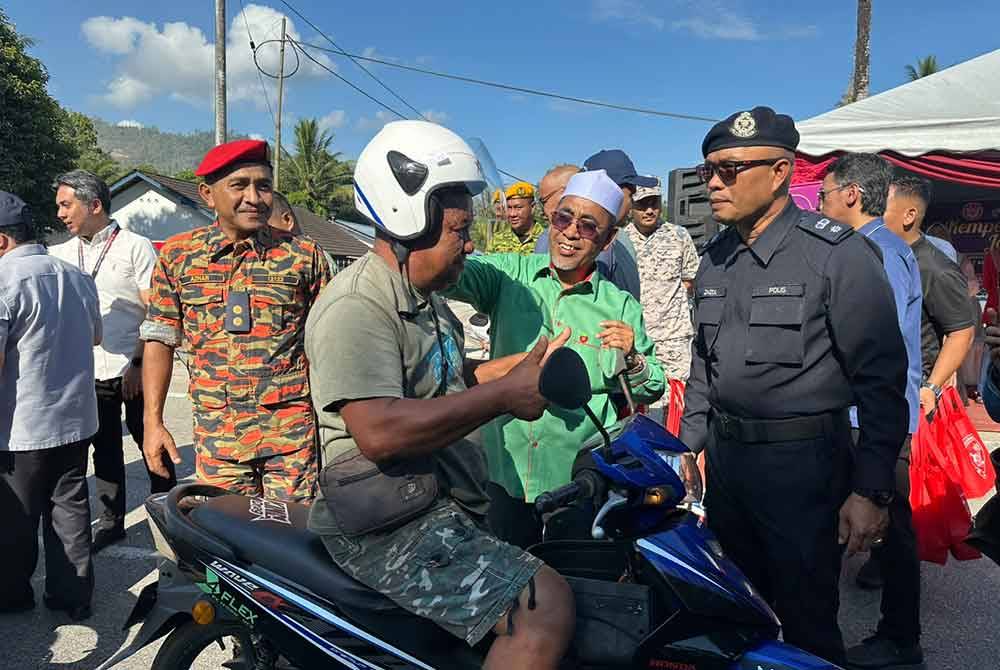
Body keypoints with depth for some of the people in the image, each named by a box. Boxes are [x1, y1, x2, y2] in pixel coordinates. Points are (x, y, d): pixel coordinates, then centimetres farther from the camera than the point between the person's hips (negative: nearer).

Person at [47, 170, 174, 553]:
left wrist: (139, 364, -13)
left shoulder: (135, 247, -4)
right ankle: (110, 520, 26)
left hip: (132, 371, -5)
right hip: (89, 373, 5)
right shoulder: (61, 254, 11)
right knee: (105, 448, 14)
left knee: (150, 443, 3)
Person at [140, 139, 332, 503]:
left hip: (292, 430, -1)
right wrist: (153, 422, 6)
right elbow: (160, 340, 10)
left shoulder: (304, 255, 0)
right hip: (216, 433, 2)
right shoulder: (177, 256, 5)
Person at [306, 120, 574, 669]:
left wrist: (521, 367, 8)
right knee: (545, 607, -22)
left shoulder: (425, 299, 17)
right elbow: (378, 431, -29)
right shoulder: (357, 306, -18)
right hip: (391, 527, -11)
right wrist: (503, 396, -24)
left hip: (445, 506, 11)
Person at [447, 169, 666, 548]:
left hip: (585, 481, 0)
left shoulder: (621, 308, 0)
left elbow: (652, 390, 4)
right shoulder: (510, 274, -1)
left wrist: (632, 358, -16)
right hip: (508, 472, 1)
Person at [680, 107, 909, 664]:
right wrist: (689, 444, 16)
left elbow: (881, 378, -13)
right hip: (725, 455, 7)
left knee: (806, 620, 5)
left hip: (802, 462, -6)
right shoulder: (715, 259, 9)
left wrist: (871, 490, -15)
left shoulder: (838, 253, -12)